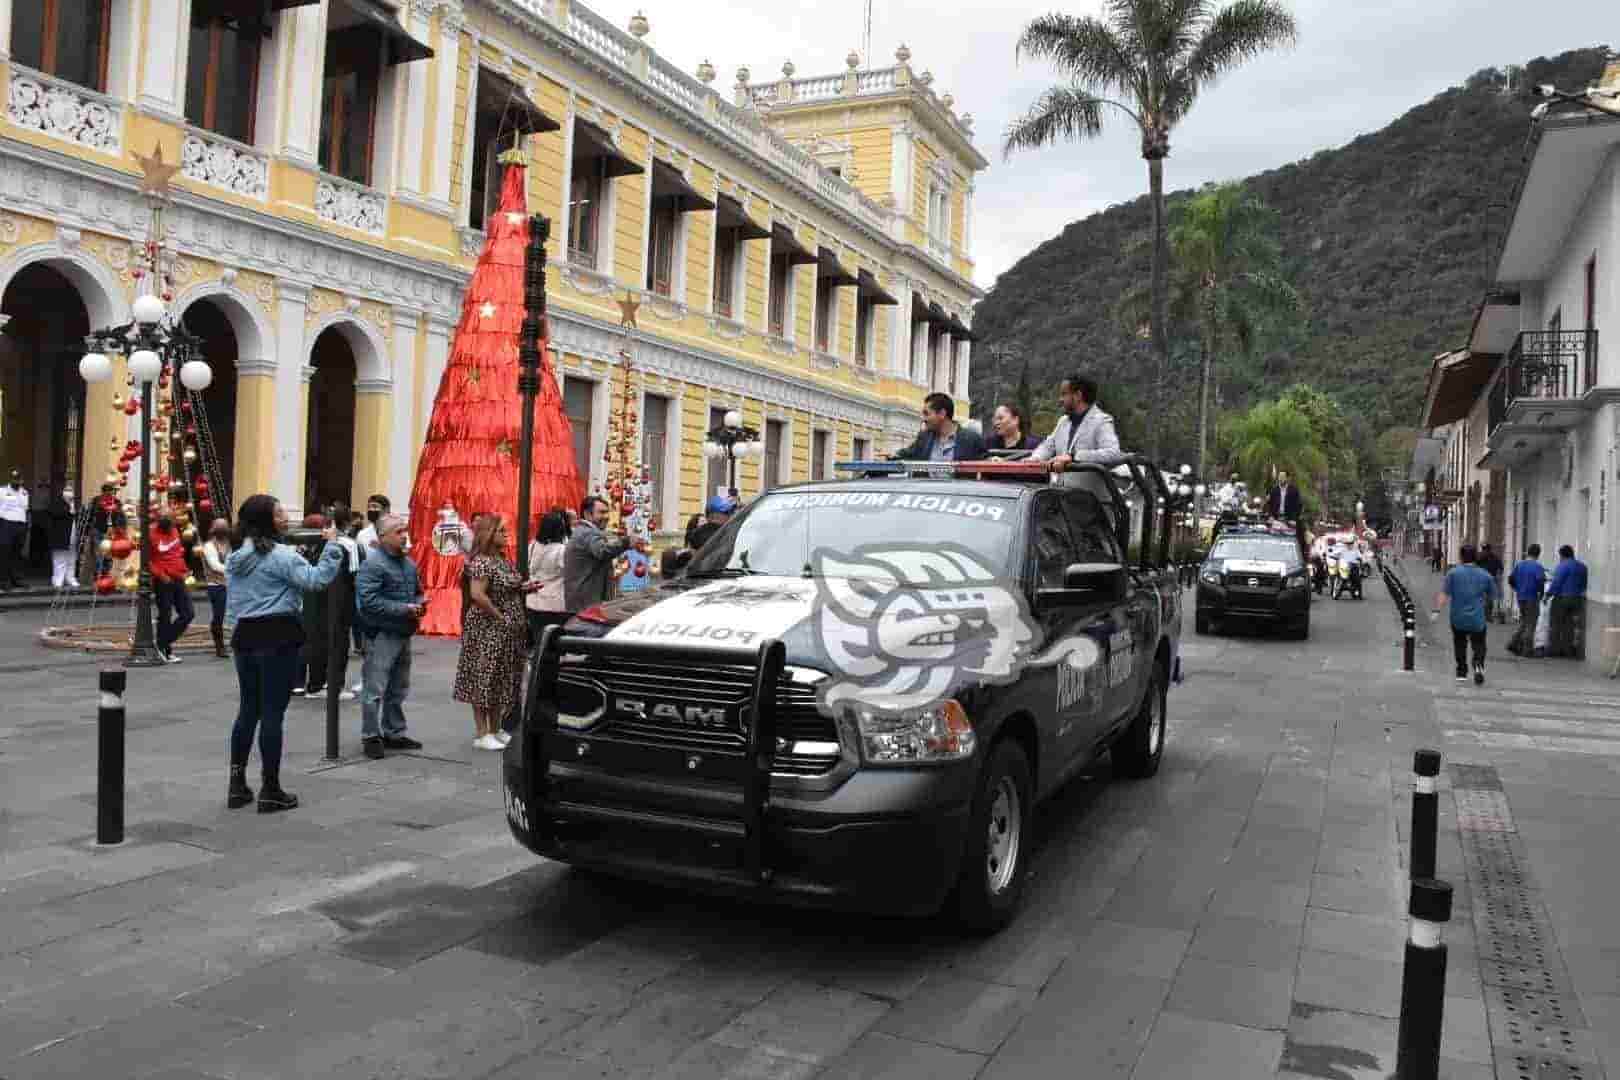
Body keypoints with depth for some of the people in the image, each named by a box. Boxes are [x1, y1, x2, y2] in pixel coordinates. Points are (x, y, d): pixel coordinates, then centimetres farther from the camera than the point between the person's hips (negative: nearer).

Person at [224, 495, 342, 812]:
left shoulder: (235, 557, 13)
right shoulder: (280, 555, -13)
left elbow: (231, 601, 17)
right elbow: (315, 580, -23)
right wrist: (331, 546, -17)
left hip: (245, 634, 8)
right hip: (278, 635, -8)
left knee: (248, 709, 15)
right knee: (272, 712, -3)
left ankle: (237, 784, 18)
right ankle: (270, 790, 3)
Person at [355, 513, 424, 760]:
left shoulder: (408, 562, 12)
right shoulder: (373, 563, -14)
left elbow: (417, 591, 26)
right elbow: (369, 601, -22)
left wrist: (419, 603, 2)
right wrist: (404, 609, -20)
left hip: (403, 633, 8)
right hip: (381, 634, -8)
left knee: (398, 689, 16)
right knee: (375, 689, -3)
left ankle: (394, 732, 26)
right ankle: (371, 736, 7)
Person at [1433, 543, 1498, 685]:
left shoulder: (1453, 572, -6)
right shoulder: (1485, 575, 0)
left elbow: (1444, 594, -13)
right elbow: (1493, 594, 11)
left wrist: (1436, 610, -14)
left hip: (1458, 618, 0)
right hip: (1478, 620, 0)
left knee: (1460, 645, 16)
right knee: (1479, 646, 8)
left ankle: (1462, 672, 20)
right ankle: (1478, 665, -18)